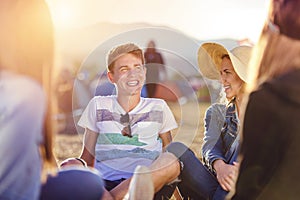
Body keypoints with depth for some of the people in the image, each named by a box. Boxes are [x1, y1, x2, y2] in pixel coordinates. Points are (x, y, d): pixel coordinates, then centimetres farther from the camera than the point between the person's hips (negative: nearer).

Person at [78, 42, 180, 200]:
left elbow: (169, 152, 18)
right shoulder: (98, 106, 14)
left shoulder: (158, 107, 16)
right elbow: (87, 158, 14)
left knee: (171, 162, -32)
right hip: (105, 182, -1)